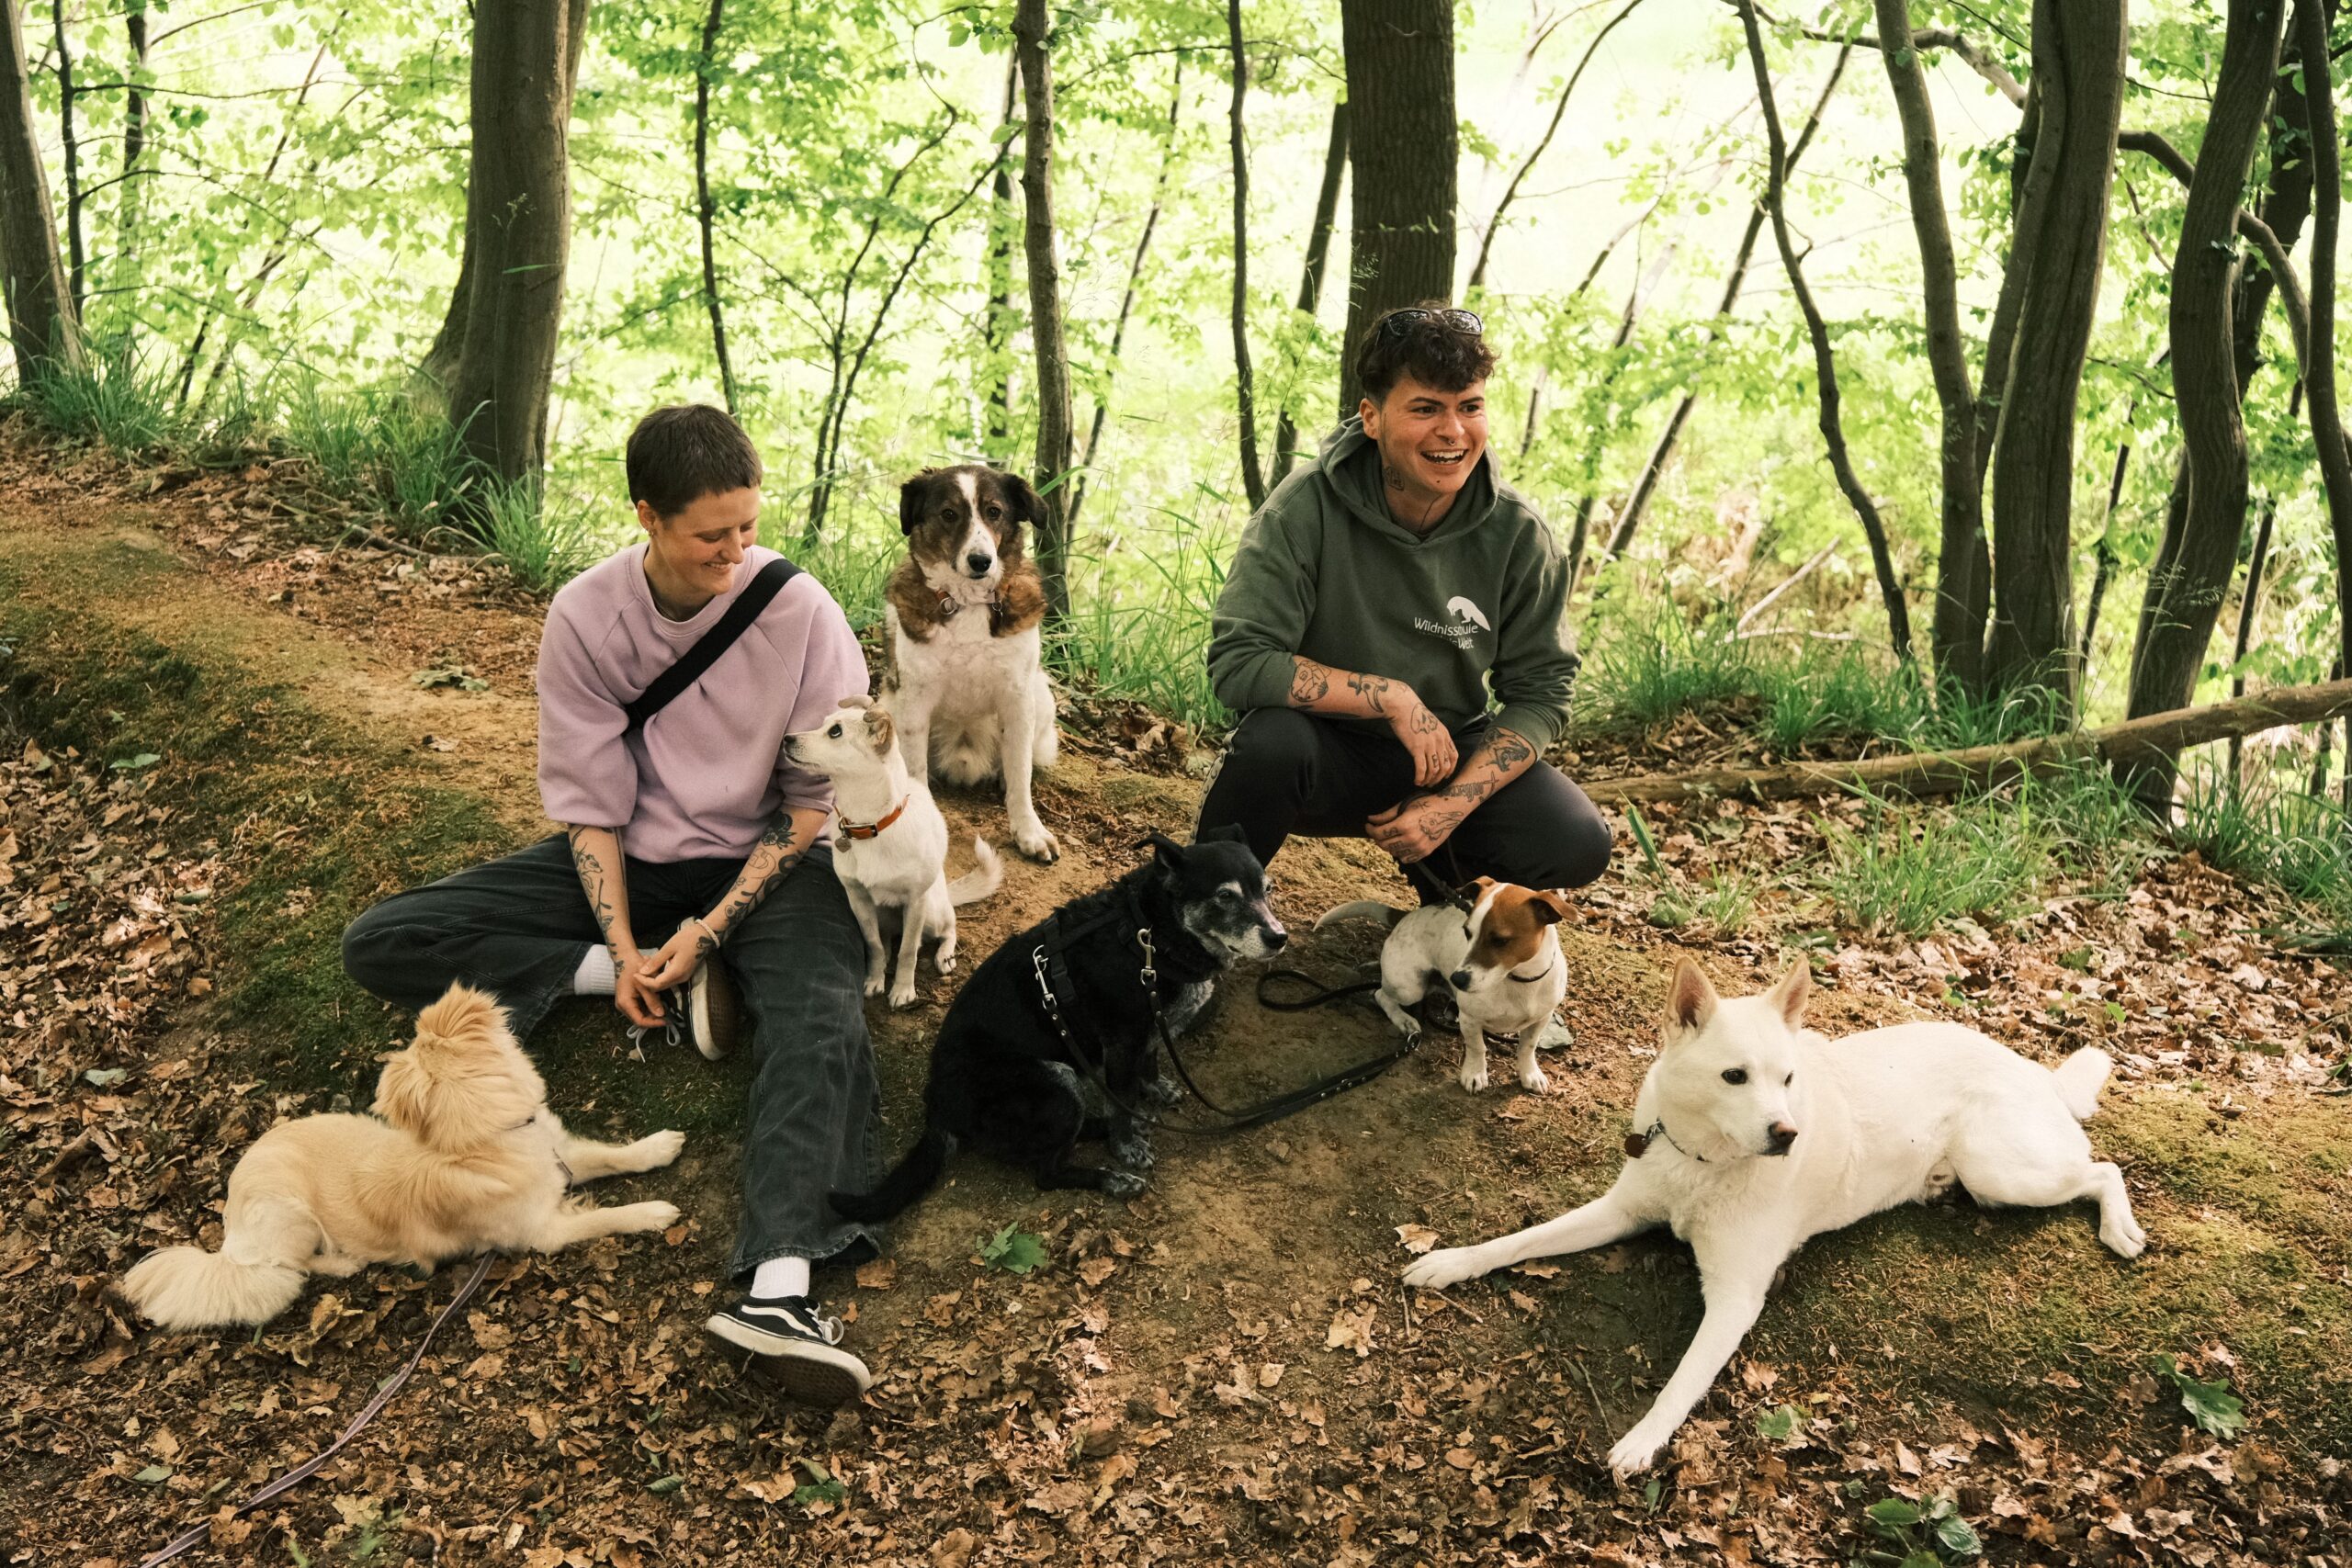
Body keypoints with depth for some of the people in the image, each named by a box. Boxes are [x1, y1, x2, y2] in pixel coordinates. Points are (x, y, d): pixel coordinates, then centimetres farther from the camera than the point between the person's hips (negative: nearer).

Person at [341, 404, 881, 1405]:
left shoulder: (799, 611, -16)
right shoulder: (585, 615, -10)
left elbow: (814, 803, -10)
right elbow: (590, 802, -6)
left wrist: (711, 928, -19)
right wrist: (625, 949, -18)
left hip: (764, 863, -3)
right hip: (629, 863, 3)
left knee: (822, 1023, -36)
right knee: (379, 946, -11)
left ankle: (777, 1287, -49)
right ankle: (671, 986, -16)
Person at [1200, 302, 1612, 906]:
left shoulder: (1518, 535, -9)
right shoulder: (1306, 509, -18)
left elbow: (1540, 692, -5)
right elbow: (1237, 662, -24)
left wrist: (1454, 803, -19)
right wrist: (1392, 697, -26)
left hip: (1450, 754, 3)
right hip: (1329, 755, -2)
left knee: (1578, 845, -21)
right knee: (1272, 739, -36)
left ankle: (1448, 875, 15)